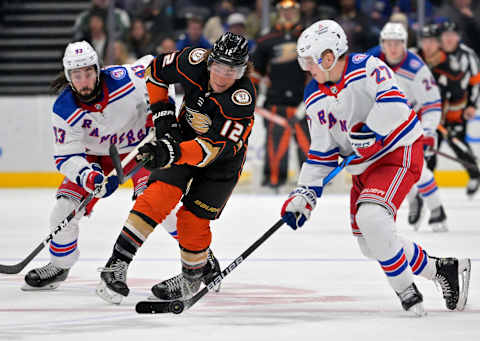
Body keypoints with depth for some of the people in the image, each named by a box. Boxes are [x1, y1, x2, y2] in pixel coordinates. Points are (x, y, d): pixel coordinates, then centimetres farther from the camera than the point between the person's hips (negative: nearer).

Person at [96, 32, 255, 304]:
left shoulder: (242, 98, -33)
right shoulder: (194, 62, -21)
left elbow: (215, 148, -40)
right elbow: (157, 70, 1)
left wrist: (174, 152, -53)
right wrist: (162, 112, -6)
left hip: (223, 160, -3)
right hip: (183, 139, 3)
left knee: (192, 219, -6)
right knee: (159, 195, -18)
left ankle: (194, 276, 22)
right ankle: (118, 262, -20)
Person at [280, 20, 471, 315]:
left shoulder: (367, 68, -17)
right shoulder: (314, 99, 4)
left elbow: (393, 104, -31)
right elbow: (322, 152, 6)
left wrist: (368, 133, -34)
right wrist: (305, 194, -1)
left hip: (399, 153, -8)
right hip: (364, 168, 9)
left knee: (371, 218, -29)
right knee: (372, 245, 6)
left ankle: (405, 288, -13)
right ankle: (444, 270, 22)